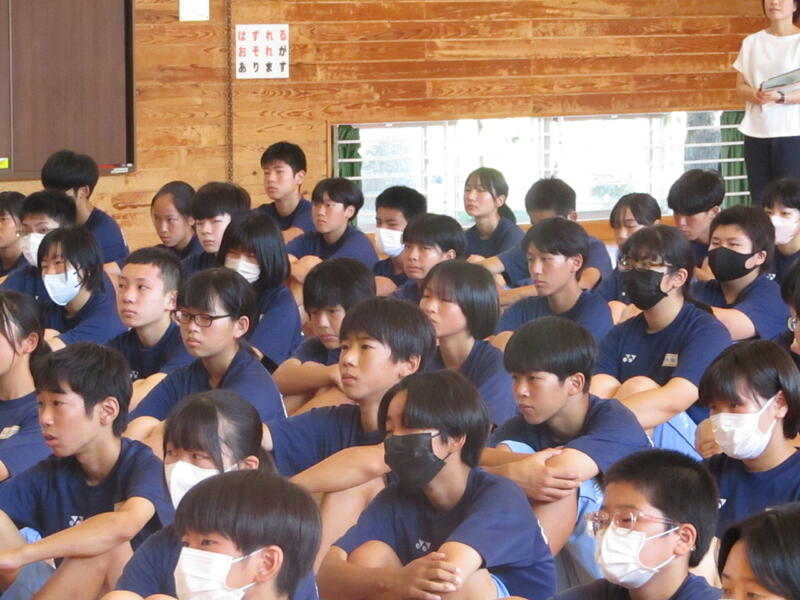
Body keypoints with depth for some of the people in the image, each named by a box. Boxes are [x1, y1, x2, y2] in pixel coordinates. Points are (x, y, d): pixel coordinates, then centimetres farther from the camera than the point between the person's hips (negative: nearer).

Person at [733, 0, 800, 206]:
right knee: (759, 202, -1)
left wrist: (781, 97, -24)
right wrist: (754, 94, -10)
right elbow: (740, 86, 12)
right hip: (756, 133, 4)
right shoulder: (751, 42, 13)